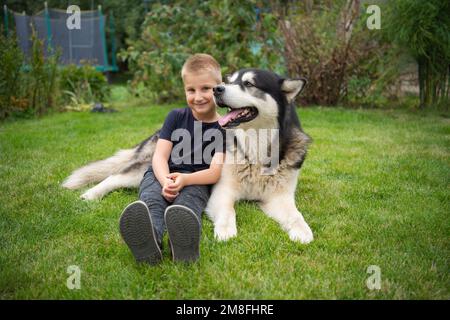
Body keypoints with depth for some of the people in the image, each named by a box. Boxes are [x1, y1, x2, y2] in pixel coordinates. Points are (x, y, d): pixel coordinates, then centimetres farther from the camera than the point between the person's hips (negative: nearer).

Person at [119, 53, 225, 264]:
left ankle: (184, 240, -71)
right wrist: (165, 181, -24)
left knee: (188, 199, -37)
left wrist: (184, 179, -29)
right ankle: (149, 237, -68)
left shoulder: (223, 129, 2)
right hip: (162, 176, 2)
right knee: (151, 199, -33)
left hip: (197, 182, -1)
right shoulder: (176, 117, 9)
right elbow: (160, 156, 0)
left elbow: (215, 172, -9)